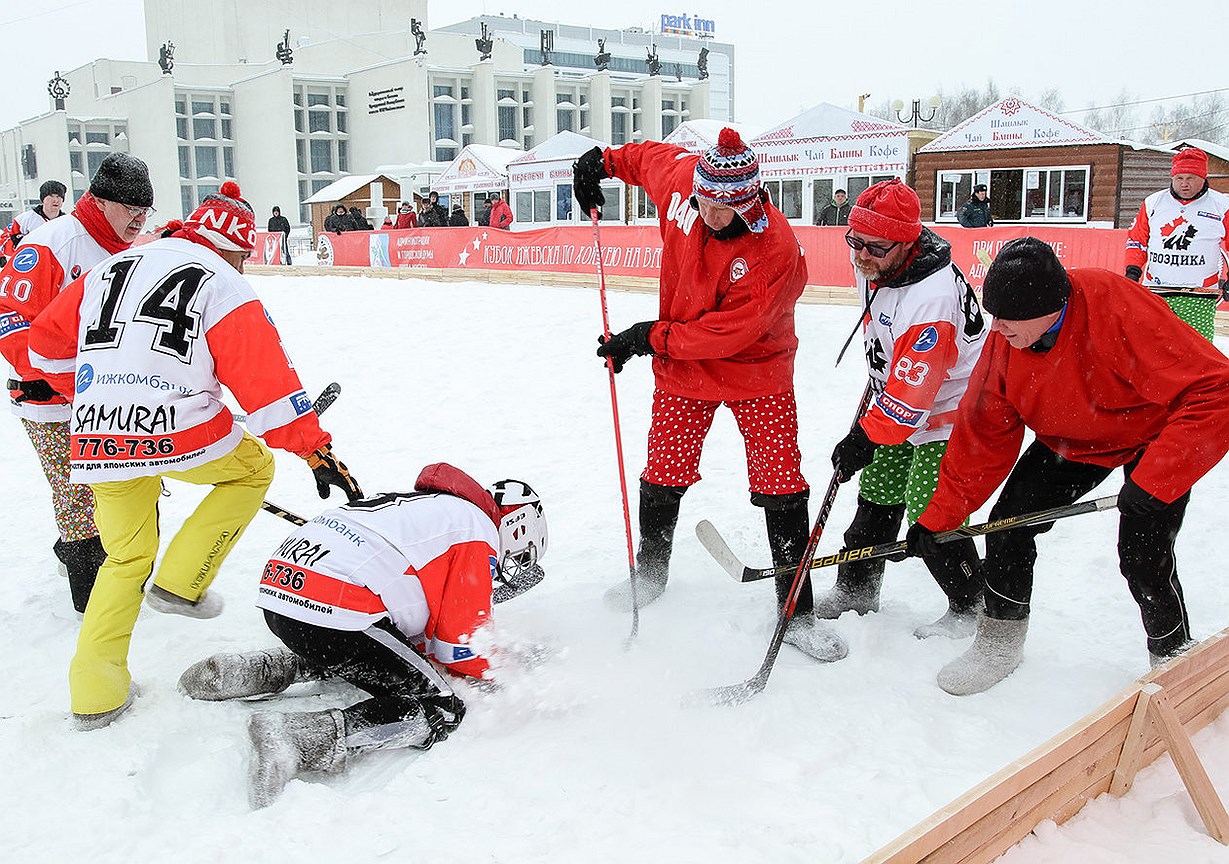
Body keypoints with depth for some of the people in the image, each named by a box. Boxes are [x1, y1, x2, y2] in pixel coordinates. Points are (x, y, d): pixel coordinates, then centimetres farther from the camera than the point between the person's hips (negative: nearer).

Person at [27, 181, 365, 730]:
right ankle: (181, 583, 13)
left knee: (127, 558, 24)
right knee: (255, 466, 23)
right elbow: (264, 377, -7)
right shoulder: (222, 284, 1)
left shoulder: (111, 268, 18)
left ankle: (95, 694, 23)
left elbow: (47, 343, 24)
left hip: (97, 445, 6)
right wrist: (313, 448, -4)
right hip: (179, 433, -6)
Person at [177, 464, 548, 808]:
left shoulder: (421, 505, 30)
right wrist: (491, 680, 21)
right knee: (441, 711, -5)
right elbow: (461, 638, 4)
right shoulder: (479, 531, 5)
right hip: (334, 611, -9)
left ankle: (265, 671, 17)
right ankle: (306, 737, -22)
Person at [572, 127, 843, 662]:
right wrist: (604, 161, 15)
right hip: (681, 365, 4)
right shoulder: (680, 178, -15)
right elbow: (654, 156, 11)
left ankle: (796, 613, 8)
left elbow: (729, 332, -29)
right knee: (663, 475, 11)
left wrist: (647, 339, -25)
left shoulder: (775, 249, -29)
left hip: (755, 369, -4)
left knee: (781, 485, -5)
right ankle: (649, 576, 35)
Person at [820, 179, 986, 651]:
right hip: (899, 401, 9)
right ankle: (855, 592, 26)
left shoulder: (931, 299, -35)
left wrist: (865, 438, -25)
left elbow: (910, 394, -31)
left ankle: (971, 608, 9)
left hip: (950, 410, -8)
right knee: (877, 498, 12)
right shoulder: (872, 263, -8)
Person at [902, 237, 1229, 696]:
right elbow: (983, 435, -10)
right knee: (1008, 524, -5)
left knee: (1143, 559, -14)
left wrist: (1153, 482, -39)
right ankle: (999, 643, 17)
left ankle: (1175, 658, 16)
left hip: (1156, 438, -5)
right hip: (1071, 441, 5)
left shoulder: (1118, 311, -38)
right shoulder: (1005, 339, -19)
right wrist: (939, 517, -11)